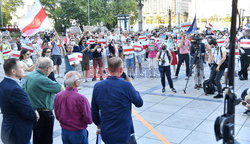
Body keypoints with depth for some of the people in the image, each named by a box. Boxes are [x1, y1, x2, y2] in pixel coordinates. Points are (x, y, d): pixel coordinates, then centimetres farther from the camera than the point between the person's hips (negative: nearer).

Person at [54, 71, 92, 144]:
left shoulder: (58, 96, -8)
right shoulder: (80, 98, -25)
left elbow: (57, 115, 4)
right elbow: (88, 119, -17)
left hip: (64, 132, 5)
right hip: (78, 133, -5)